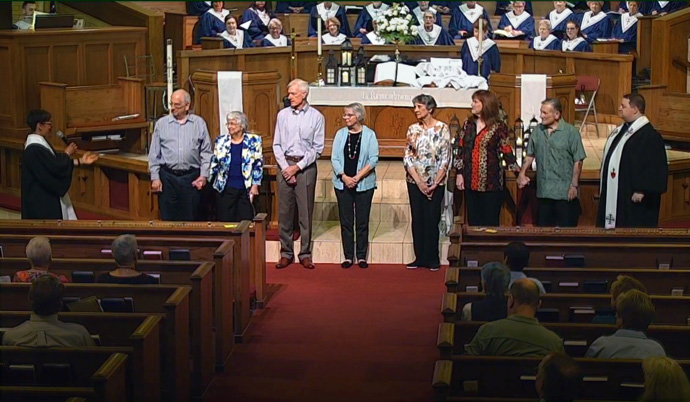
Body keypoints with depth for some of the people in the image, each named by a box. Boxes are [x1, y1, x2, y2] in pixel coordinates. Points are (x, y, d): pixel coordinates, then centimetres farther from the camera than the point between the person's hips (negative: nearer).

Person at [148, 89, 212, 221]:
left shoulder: (199, 123, 5)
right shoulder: (161, 123, 6)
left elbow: (206, 152, 5)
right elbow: (154, 154, 6)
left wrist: (204, 175, -3)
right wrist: (155, 178, 0)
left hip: (191, 178, 0)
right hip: (168, 177, 0)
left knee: (190, 217, 3)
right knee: (168, 216, 2)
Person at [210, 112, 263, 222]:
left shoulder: (253, 141, 0)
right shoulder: (221, 140, 6)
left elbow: (258, 165, 1)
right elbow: (214, 163, 12)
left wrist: (255, 185, -4)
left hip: (246, 189, -2)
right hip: (225, 188, 2)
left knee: (245, 221, -2)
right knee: (225, 221, 1)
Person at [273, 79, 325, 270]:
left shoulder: (316, 117, 0)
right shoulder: (282, 115, 7)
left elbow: (318, 148, -2)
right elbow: (277, 145, 6)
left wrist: (298, 167, -9)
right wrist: (286, 167, -5)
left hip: (306, 166, -2)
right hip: (285, 165, 2)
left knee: (306, 212, 1)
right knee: (285, 211, 3)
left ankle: (305, 254, 8)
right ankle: (286, 253, 10)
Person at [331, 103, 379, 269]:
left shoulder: (369, 135, -1)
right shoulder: (340, 134, 5)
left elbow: (373, 159, -6)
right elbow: (334, 158, 2)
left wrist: (357, 177, -14)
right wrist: (344, 177, -13)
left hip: (364, 185, -2)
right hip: (343, 185, 2)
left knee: (362, 222, 2)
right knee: (346, 222, 4)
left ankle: (362, 257, 9)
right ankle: (348, 257, 10)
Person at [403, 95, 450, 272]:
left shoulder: (442, 128, -4)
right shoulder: (413, 129, 4)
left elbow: (445, 159, -6)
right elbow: (407, 157, 1)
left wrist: (434, 184, -10)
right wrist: (419, 182, -9)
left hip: (436, 182, -3)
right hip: (415, 181, 3)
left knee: (432, 220, -1)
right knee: (417, 219, 4)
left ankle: (433, 259, 8)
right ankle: (420, 257, 12)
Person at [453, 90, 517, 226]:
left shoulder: (498, 127, -5)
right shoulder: (468, 124, 8)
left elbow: (507, 153, -4)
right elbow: (460, 150, 12)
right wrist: (459, 173, 5)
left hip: (491, 183, -4)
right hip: (470, 182, 4)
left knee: (491, 224, 0)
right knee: (473, 222, 10)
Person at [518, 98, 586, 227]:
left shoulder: (571, 132, -8)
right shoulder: (538, 131, 6)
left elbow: (578, 161, -9)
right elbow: (530, 155, 14)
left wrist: (574, 185, -12)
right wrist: (522, 173, 0)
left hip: (565, 192, -5)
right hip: (544, 192, 5)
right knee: (543, 226, 12)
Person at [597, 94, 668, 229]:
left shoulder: (649, 135, -16)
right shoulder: (621, 130, 14)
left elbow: (654, 166, -20)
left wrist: (641, 190, -23)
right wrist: (603, 187, 20)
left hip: (632, 195, -10)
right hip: (614, 192, 10)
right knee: (614, 225, 13)